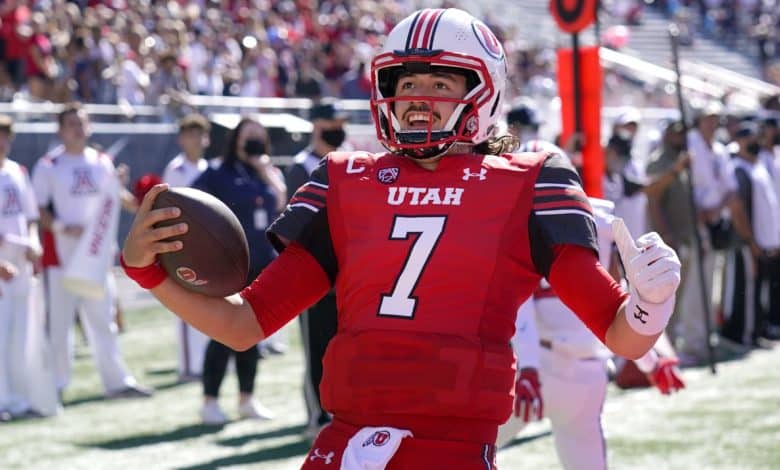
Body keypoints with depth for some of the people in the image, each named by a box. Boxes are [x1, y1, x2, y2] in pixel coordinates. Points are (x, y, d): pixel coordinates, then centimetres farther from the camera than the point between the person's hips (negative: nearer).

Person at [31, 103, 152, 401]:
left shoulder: (102, 163, 10)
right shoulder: (48, 166, -4)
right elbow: (38, 211, -6)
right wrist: (63, 227, -21)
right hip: (61, 253, -4)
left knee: (103, 319, 6)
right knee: (59, 322, -2)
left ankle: (116, 380, 8)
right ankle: (56, 384, 5)